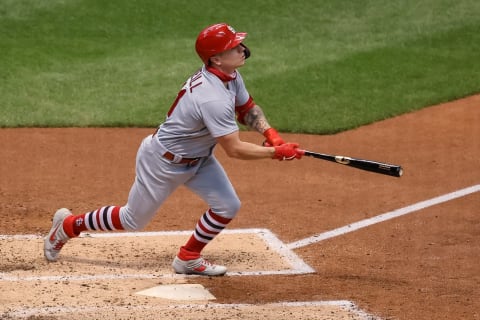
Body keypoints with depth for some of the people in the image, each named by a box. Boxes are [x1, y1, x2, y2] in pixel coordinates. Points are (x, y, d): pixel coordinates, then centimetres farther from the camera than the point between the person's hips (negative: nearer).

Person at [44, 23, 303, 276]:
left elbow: (247, 109, 7)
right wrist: (277, 153, -28)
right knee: (133, 220, 9)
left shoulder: (230, 76, -9)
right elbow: (234, 149, -34)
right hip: (163, 162, -8)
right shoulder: (213, 98, -37)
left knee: (228, 206, -2)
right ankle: (69, 225, 30)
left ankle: (188, 258, 16)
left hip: (198, 158, 8)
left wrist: (269, 132, -12)